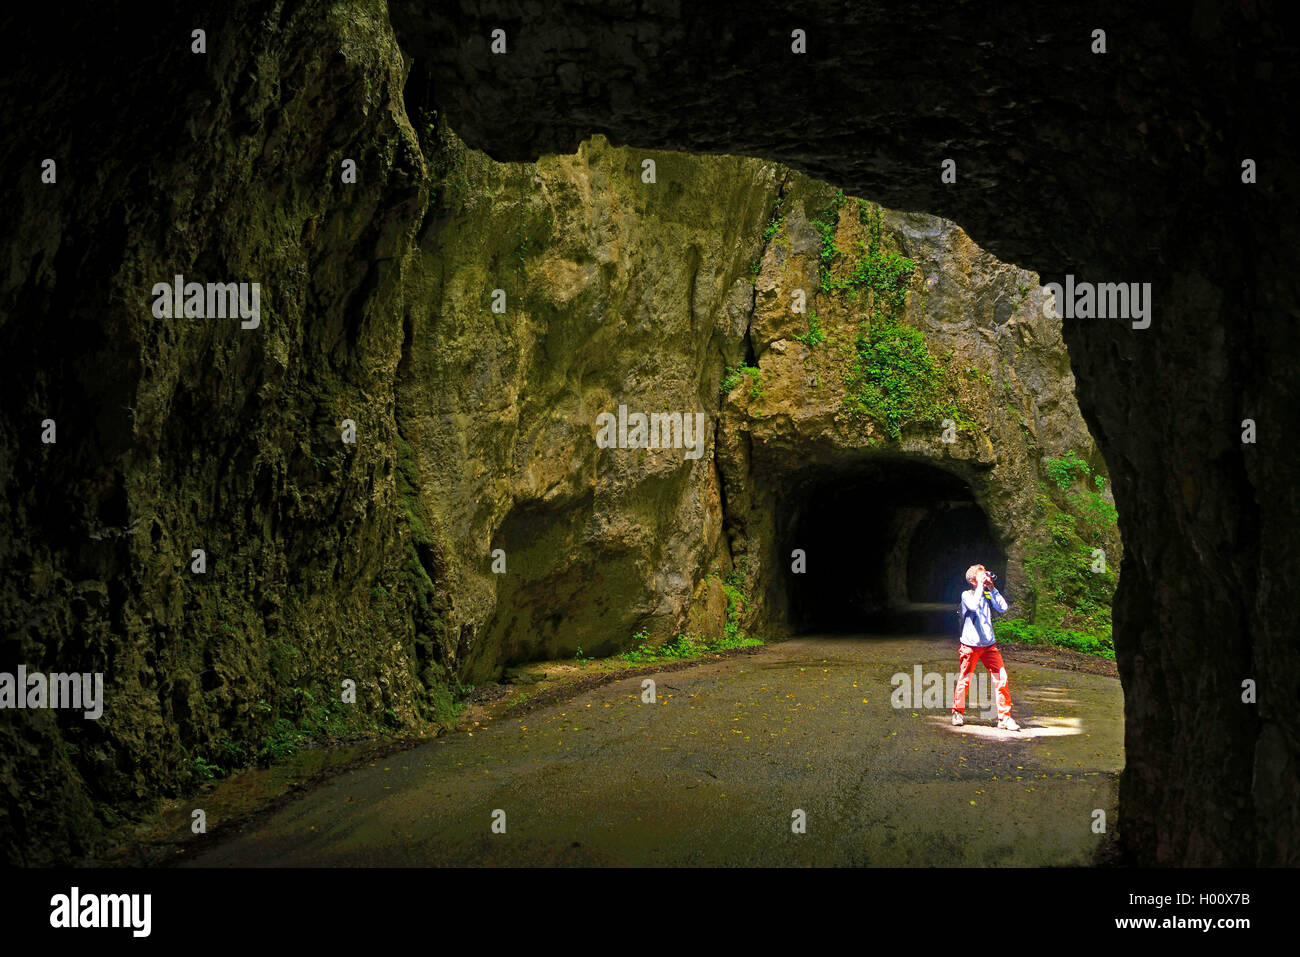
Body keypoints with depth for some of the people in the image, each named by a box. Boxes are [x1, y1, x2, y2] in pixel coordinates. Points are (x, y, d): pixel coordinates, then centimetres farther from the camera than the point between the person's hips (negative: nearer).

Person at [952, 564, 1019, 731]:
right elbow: (973, 606, -24)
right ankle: (958, 712, 25)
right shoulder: (967, 595, -3)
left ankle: (1004, 717, 1)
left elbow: (1003, 607, -5)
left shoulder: (988, 596, 9)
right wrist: (980, 587, -18)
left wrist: (992, 589, -6)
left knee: (1001, 678, -5)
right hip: (970, 645, -4)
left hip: (989, 645, 4)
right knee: (964, 679, 6)